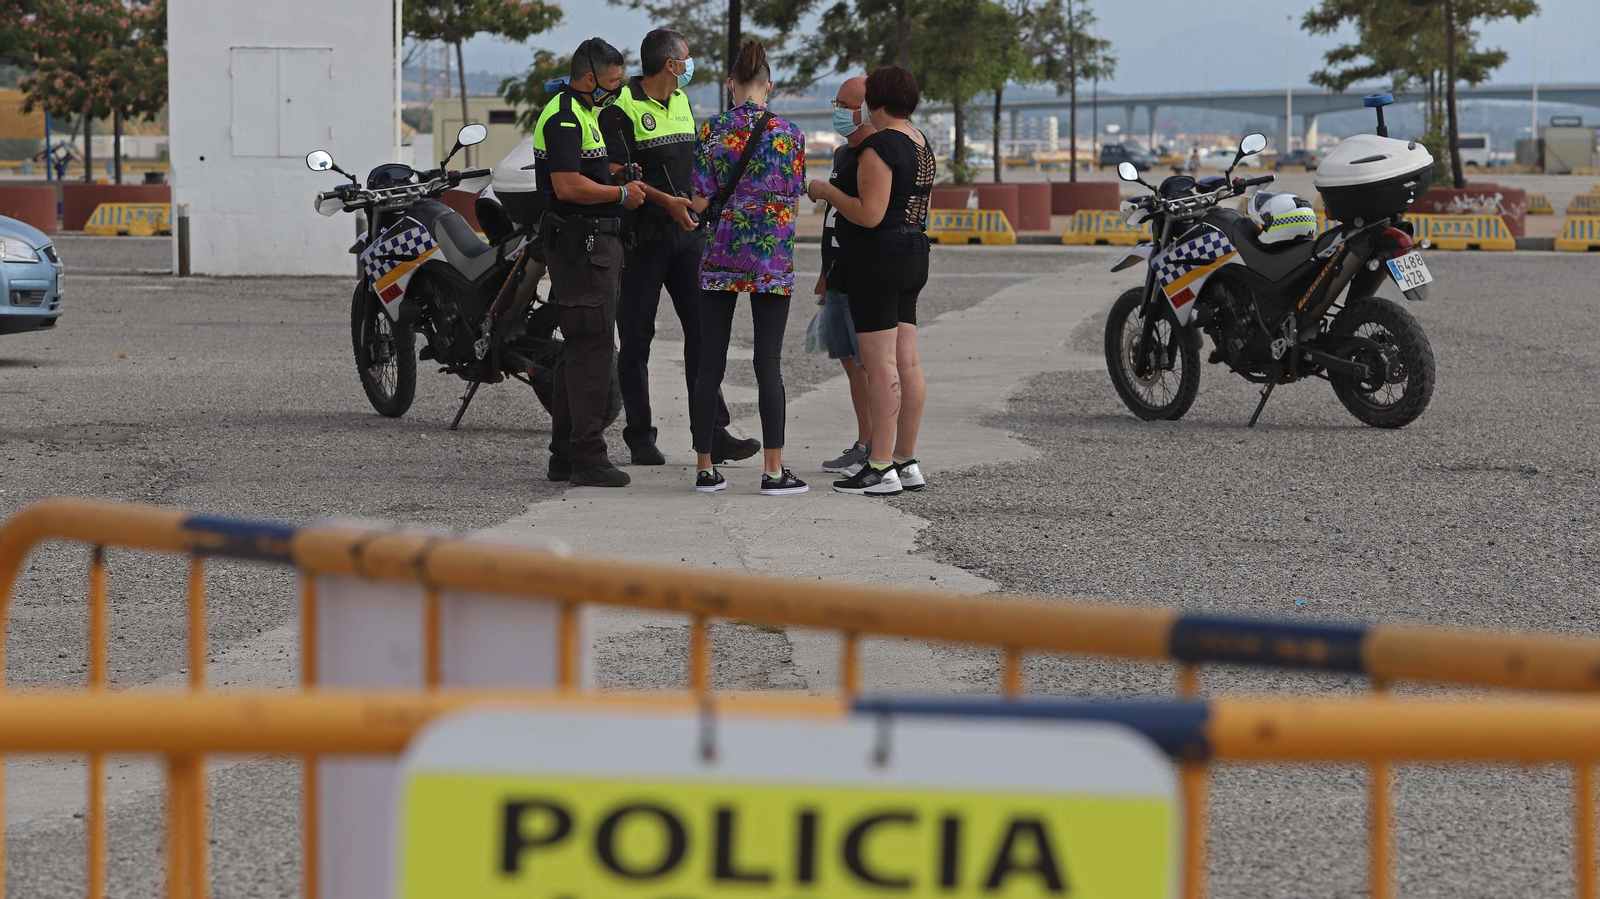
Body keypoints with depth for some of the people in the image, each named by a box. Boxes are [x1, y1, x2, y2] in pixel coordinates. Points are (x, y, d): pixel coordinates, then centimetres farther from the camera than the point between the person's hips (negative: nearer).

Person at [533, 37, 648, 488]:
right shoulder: (563, 117, -15)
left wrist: (617, 179, 17)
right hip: (579, 243, -11)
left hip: (592, 243, 11)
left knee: (580, 349, 13)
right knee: (591, 348, -11)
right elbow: (568, 185, -24)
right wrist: (621, 194, -14)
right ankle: (587, 458, -12)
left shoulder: (583, 113, 20)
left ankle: (565, 455, 18)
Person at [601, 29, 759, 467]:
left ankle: (713, 434, 0)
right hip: (641, 234, -7)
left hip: (686, 231, 7)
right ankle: (640, 438, 6)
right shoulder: (621, 108, -9)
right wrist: (666, 201, -25)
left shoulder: (682, 103, 16)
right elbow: (617, 174, -17)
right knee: (636, 339, 1)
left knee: (703, 331, 0)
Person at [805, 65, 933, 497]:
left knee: (880, 364, -9)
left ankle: (882, 469, -10)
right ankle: (907, 462, 12)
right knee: (906, 363, 9)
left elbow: (870, 214, -22)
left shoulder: (879, 147, -16)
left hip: (878, 259, -10)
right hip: (913, 255, 10)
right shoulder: (920, 144, 14)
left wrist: (826, 191, -8)